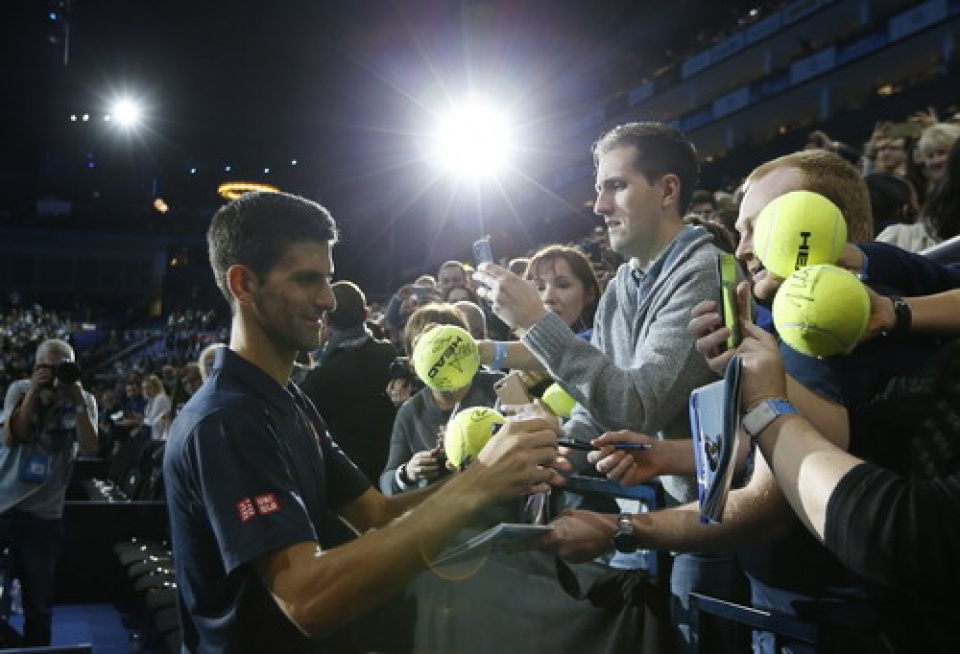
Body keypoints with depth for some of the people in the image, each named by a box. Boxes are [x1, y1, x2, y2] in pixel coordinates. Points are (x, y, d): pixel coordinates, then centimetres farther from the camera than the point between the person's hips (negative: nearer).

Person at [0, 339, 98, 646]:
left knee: (39, 605, 8)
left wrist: (77, 401, -22)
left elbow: (90, 448, -14)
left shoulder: (84, 400, -1)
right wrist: (34, 393, -21)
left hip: (43, 515, 0)